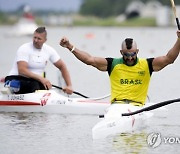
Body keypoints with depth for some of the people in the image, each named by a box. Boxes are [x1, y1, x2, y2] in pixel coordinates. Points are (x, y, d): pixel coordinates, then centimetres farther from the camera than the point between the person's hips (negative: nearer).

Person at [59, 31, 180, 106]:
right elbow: (89, 59, 5)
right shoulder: (114, 64, 10)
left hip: (137, 106, 1)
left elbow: (169, 58, 1)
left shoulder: (146, 65, 10)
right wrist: (70, 47, -4)